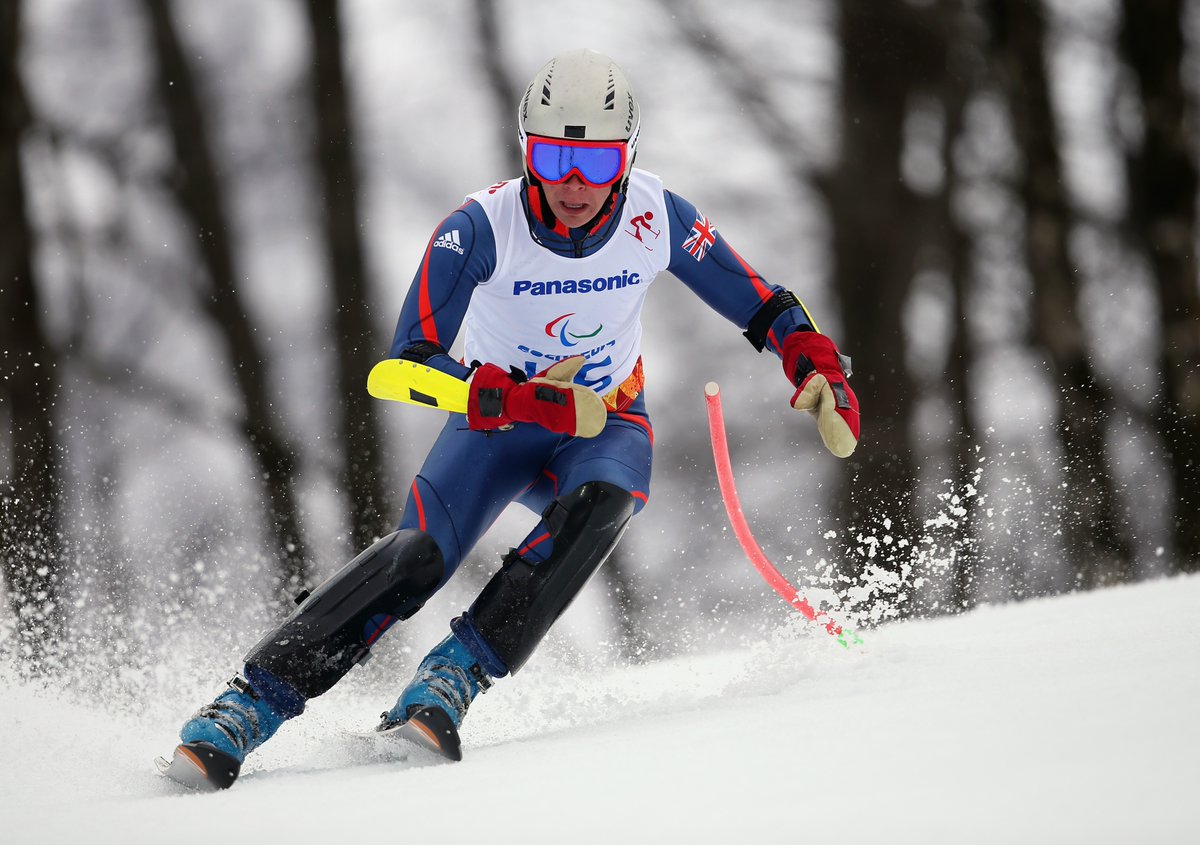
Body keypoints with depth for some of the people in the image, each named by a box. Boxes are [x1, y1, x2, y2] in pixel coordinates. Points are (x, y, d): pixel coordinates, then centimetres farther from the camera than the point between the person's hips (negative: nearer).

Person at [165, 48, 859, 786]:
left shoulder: (657, 219, -17)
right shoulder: (482, 228, -24)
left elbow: (761, 306, -4)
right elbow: (409, 362, -28)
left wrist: (821, 372, -21)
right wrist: (530, 401, -36)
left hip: (608, 426, 2)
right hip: (499, 421, -2)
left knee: (597, 504, -34)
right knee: (421, 554, -27)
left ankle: (453, 678, -34)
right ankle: (251, 704, -24)